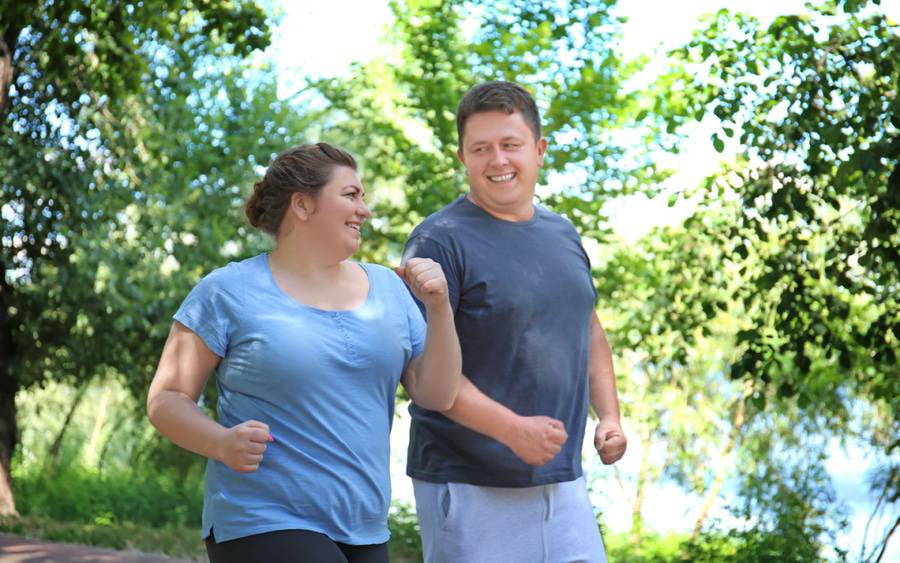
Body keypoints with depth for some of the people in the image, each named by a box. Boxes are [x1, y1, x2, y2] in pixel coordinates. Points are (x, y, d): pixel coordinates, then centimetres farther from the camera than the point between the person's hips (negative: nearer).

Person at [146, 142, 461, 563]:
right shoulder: (228, 293, -5)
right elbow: (165, 400, -3)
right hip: (263, 528, -6)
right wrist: (222, 442, -22)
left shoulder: (386, 288, 9)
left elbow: (437, 395, 6)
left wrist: (439, 308, -8)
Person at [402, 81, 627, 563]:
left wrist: (609, 414, 10)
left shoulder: (563, 235, 12)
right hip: (470, 487, -6)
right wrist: (512, 428, -24)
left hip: (562, 482, 7)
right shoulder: (440, 242, -10)